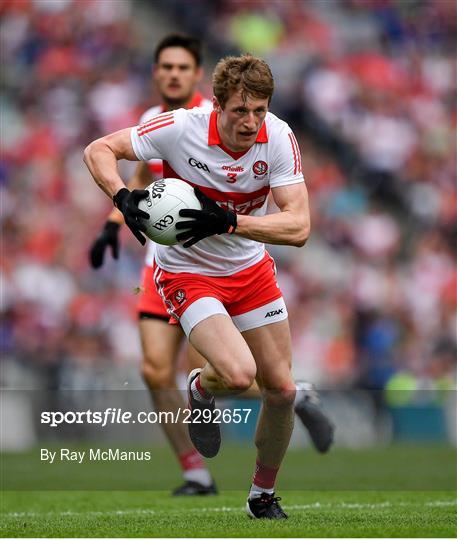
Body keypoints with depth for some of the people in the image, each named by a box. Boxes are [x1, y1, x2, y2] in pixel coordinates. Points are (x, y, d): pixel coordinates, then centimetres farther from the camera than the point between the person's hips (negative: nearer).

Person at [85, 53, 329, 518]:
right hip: (187, 272, -4)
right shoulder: (181, 129, -24)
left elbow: (298, 226, -22)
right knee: (238, 373, -26)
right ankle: (201, 388, 13)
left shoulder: (279, 138, -17)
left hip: (250, 269, 4)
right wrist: (123, 197, -33)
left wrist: (228, 222, -36)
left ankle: (262, 496, 28)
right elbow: (98, 151, -14)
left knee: (281, 389, 4)